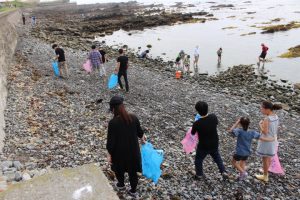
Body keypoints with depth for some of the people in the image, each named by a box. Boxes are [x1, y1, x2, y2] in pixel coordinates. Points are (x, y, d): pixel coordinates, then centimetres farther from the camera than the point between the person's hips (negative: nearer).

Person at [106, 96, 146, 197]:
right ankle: (133, 190, 38)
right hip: (133, 151, 3)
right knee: (133, 171, 21)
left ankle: (121, 184, 50)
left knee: (119, 169, 27)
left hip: (119, 152, -2)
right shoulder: (134, 118, -12)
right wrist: (142, 138, 27)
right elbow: (139, 132, 4)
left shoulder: (113, 122, -24)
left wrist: (109, 154, -3)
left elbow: (110, 141, -18)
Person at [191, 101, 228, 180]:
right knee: (217, 157, 33)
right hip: (214, 144, 3)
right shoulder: (213, 117, -21)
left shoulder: (197, 124, -31)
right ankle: (223, 172, 34)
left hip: (203, 146, -3)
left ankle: (199, 175, 43)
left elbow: (193, 133, -9)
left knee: (198, 160, 25)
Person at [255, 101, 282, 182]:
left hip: (266, 141, -8)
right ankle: (266, 170, 47)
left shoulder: (266, 119, -29)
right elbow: (276, 128, 6)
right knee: (268, 157, 27)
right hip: (273, 140, 8)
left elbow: (264, 132, -25)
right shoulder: (276, 116, -4)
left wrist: (260, 124, -12)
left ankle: (265, 176, 26)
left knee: (265, 159, 10)